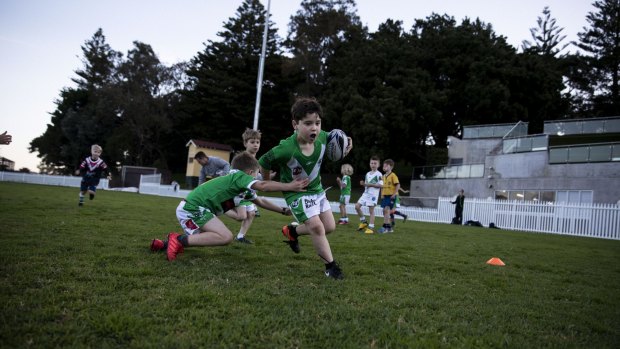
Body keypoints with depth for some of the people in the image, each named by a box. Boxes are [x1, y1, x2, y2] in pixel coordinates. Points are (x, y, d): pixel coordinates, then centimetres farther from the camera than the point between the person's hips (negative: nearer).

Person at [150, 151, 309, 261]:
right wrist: (289, 186, -22)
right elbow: (263, 186, -23)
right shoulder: (239, 176, -9)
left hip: (189, 208, 10)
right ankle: (179, 240, -15)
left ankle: (165, 244, 27)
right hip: (193, 208, -10)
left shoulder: (239, 186, 19)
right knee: (226, 236, -21)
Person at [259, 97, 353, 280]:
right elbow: (263, 162, -19)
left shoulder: (322, 137, -20)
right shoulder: (286, 149, -35)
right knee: (316, 226, -19)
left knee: (329, 227, 9)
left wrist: (342, 150, -14)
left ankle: (291, 231, 31)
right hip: (296, 192, -6)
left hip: (317, 189, 6)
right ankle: (331, 266, 1)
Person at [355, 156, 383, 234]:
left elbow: (381, 185, -14)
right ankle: (363, 222, 17)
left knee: (371, 210, -4)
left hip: (373, 194, -7)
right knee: (357, 206, 0)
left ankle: (370, 227, 3)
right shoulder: (367, 174, 16)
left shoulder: (379, 174, -7)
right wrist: (363, 184, 1)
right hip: (365, 193, 7)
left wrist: (370, 184, -18)